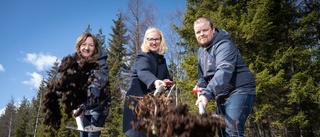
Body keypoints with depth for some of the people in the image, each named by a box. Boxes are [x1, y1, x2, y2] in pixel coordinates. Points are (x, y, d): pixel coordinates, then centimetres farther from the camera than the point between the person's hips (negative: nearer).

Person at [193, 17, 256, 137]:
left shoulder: (224, 45, -17)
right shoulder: (201, 51, 12)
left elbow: (224, 71, -32)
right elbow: (203, 73, 20)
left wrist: (207, 93, -42)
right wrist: (200, 85, -3)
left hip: (239, 91, -9)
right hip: (222, 96, 9)